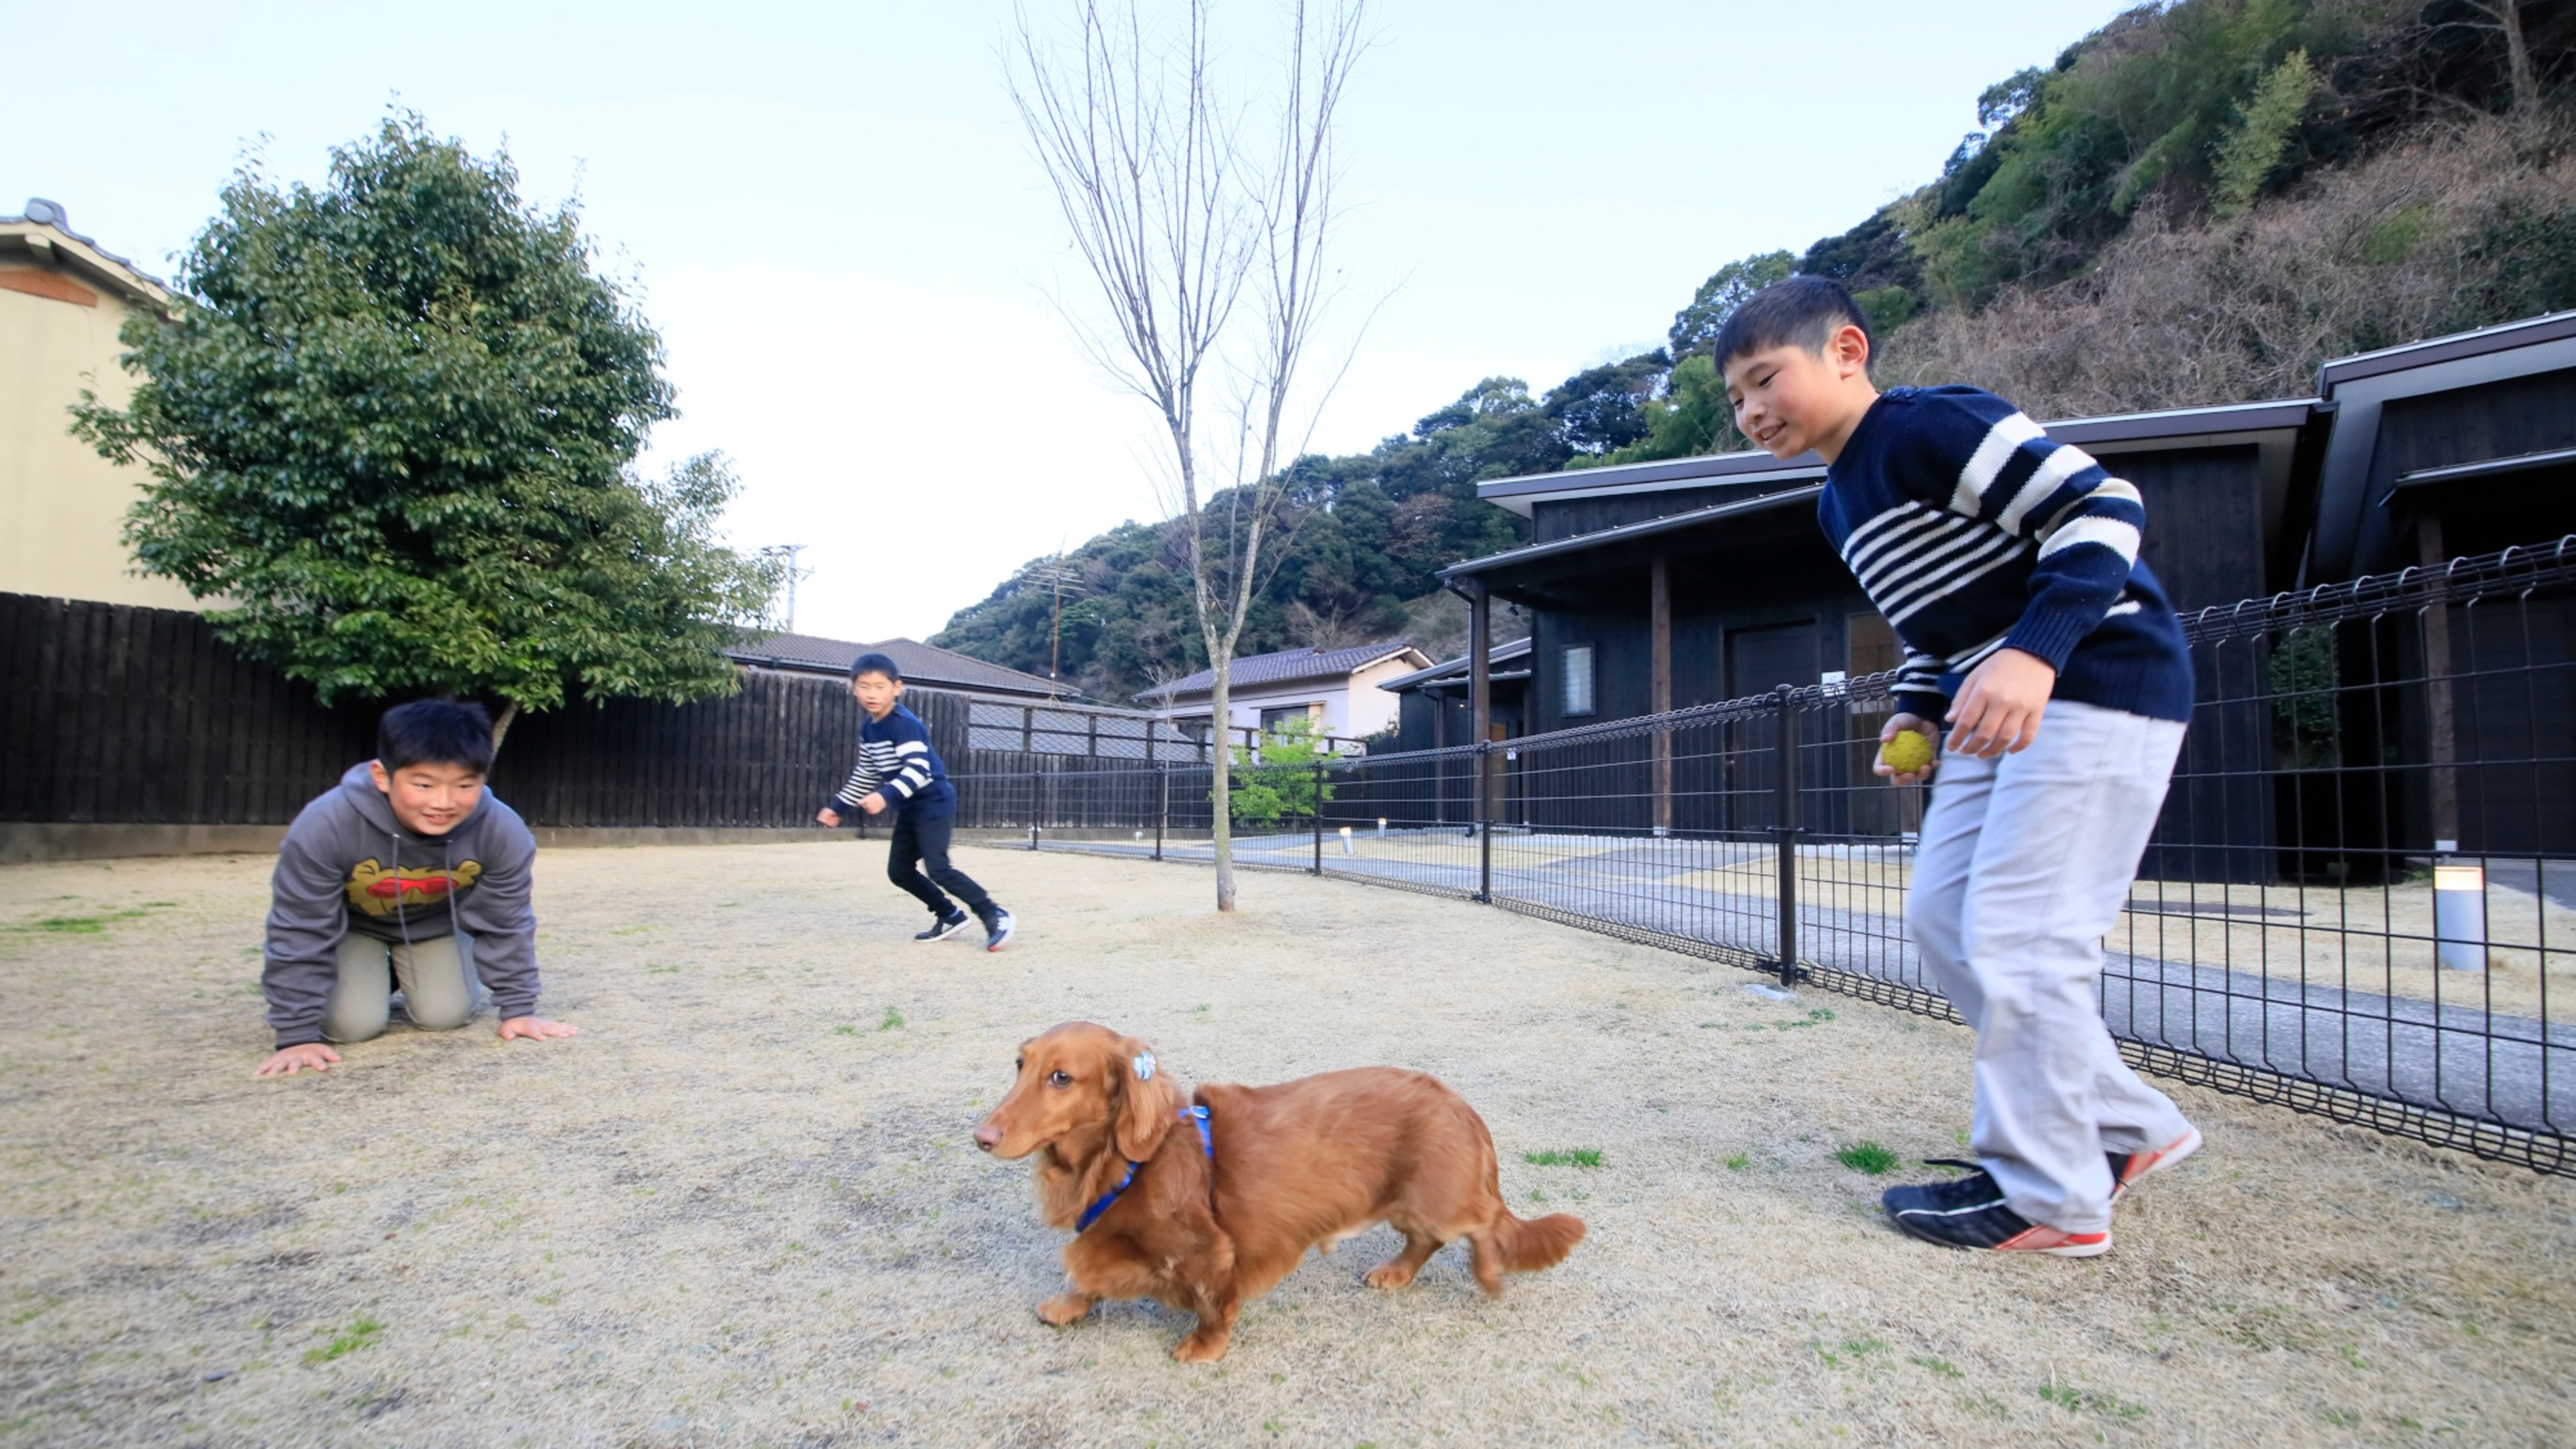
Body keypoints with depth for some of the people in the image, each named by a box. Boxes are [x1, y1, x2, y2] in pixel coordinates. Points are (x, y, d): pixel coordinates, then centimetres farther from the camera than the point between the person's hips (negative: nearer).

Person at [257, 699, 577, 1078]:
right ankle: (378, 977, 19)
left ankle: (405, 974, 26)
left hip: (437, 922, 2)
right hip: (351, 924, -1)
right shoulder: (326, 825, -38)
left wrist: (518, 1009, -14)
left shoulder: (501, 830, -33)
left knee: (445, 1017, -7)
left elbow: (506, 923, -17)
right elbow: (299, 932, -26)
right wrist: (297, 1035, -24)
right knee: (353, 1025, -15)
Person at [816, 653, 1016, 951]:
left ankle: (996, 917, -10)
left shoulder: (904, 724, -20)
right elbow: (866, 775, 20)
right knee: (898, 871, 9)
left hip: (934, 803, -9)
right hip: (909, 809, 9)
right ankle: (949, 917, 22)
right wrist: (837, 806, 20)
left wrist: (886, 796, -42)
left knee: (938, 868, -17)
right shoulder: (868, 727, 9)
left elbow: (918, 769, -30)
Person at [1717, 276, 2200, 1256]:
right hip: (2005, 703, 10)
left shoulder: (1931, 426, -14)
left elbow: (2101, 509, -21)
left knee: (2017, 936, -10)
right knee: (1942, 917, 9)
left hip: (2096, 687, -10)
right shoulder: (1840, 501, 15)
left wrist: (2033, 653, -33)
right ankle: (2128, 1126, 21)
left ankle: (2050, 1197, 6)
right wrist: (1918, 709, 10)